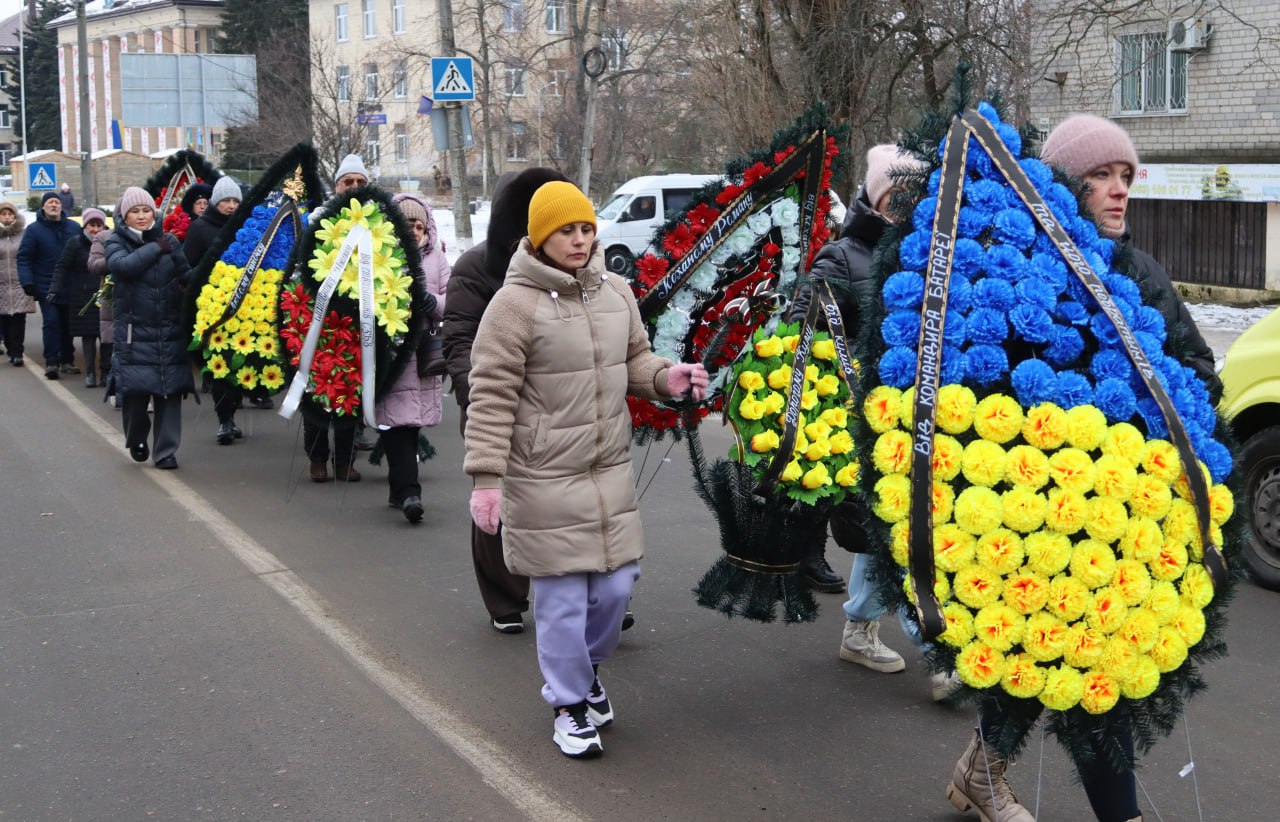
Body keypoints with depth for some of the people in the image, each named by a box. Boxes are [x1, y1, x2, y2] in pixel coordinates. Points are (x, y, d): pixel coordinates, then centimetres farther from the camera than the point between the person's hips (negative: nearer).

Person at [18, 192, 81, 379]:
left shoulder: (74, 227, 5)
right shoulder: (34, 230, -2)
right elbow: (24, 258, -4)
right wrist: (28, 282, -15)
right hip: (46, 287, -3)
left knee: (67, 323, 9)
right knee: (51, 321, -11)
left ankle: (67, 360, 19)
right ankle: (51, 362, -9)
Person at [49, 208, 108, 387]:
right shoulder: (76, 243, 0)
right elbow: (62, 267, -1)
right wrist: (54, 290, -10)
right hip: (84, 297, -1)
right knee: (88, 335, 0)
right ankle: (90, 373, 6)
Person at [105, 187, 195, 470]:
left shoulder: (169, 241, 9)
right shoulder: (116, 242, 4)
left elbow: (186, 274, 4)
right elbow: (123, 265, -17)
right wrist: (155, 248, -9)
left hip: (171, 329, 2)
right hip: (134, 329, -2)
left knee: (170, 390, -1)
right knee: (135, 388, -6)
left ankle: (166, 451, 9)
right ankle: (136, 439, 22)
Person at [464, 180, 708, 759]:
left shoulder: (615, 292, 6)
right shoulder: (515, 303, -12)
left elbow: (634, 361, 18)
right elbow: (491, 396, -12)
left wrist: (666, 377, -5)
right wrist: (485, 478, -15)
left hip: (611, 472, 6)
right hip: (543, 479, -5)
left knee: (615, 585, 11)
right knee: (563, 598, 3)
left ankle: (584, 666, 40)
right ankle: (569, 703, 22)